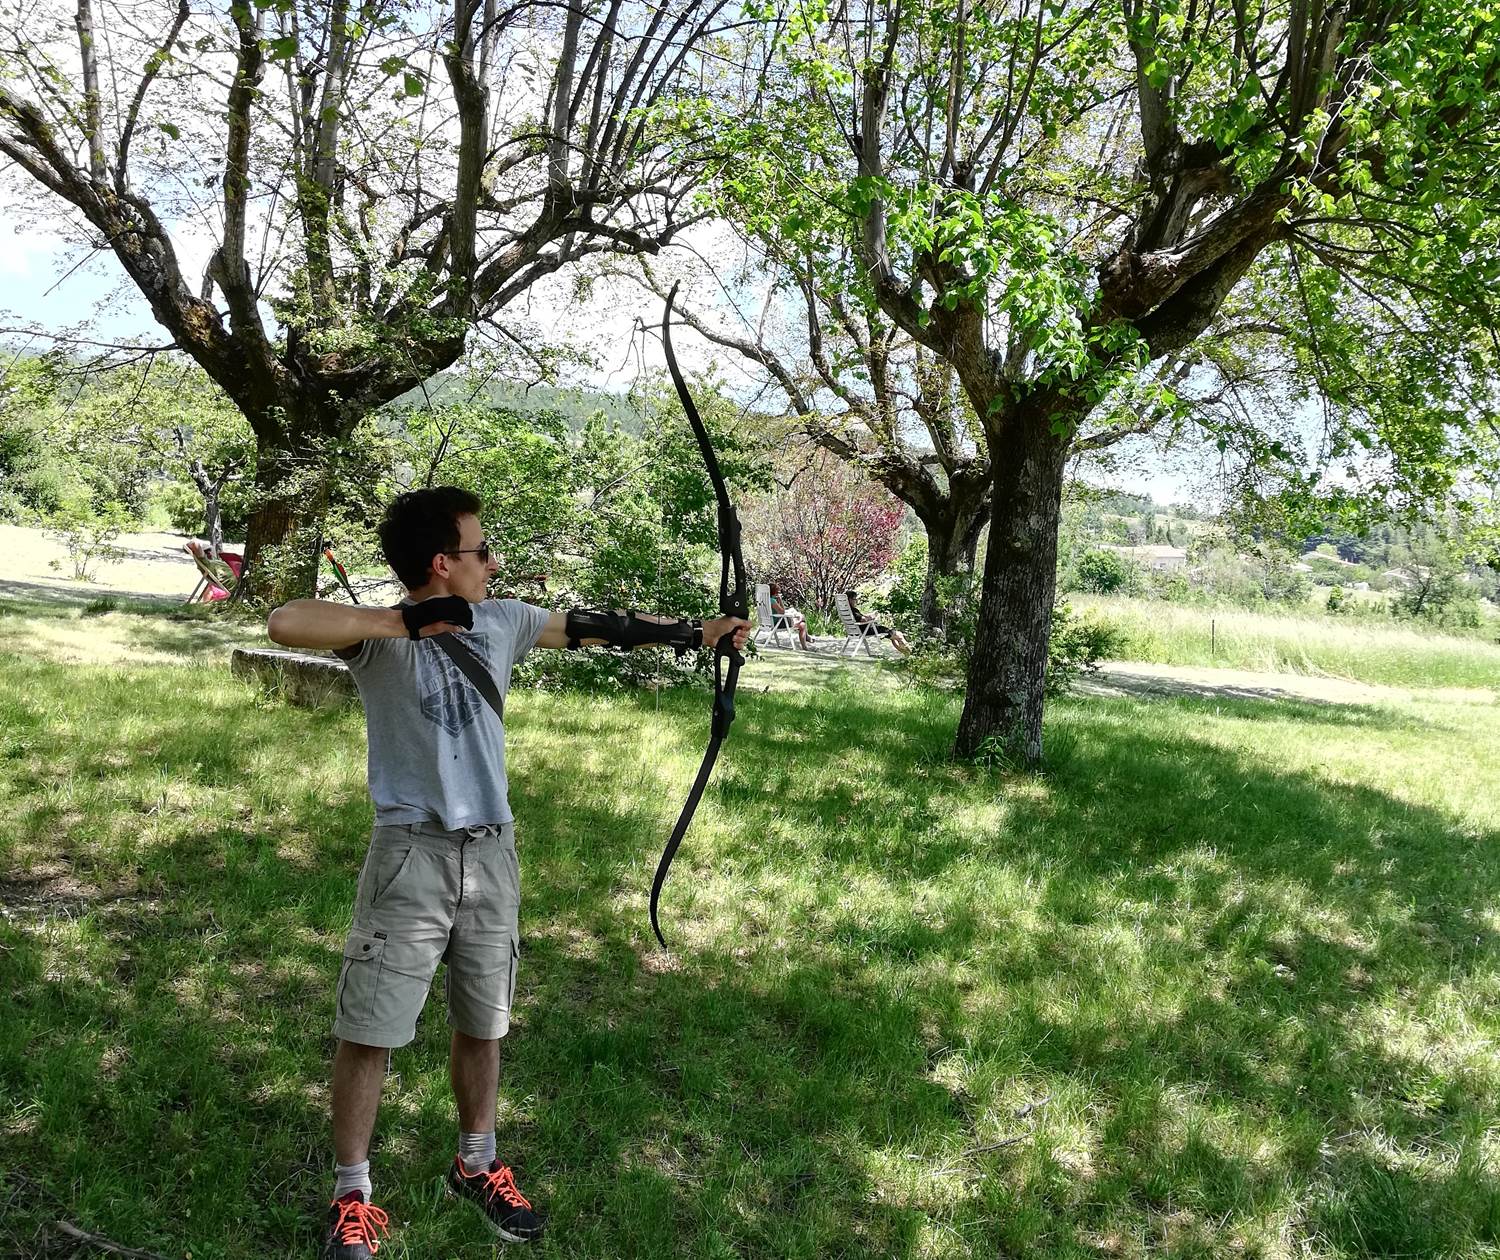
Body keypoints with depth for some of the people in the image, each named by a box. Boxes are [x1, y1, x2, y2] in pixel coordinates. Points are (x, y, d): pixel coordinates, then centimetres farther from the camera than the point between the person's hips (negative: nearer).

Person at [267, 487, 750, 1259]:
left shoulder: (501, 622, 4)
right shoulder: (382, 639, -13)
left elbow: (590, 629, 12)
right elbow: (287, 624, -30)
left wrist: (695, 633, 16)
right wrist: (404, 622, -27)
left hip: (491, 854, 5)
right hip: (412, 857, -5)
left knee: (481, 1024, 18)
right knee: (367, 1032, 6)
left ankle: (476, 1164, 39)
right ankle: (351, 1194, 26)